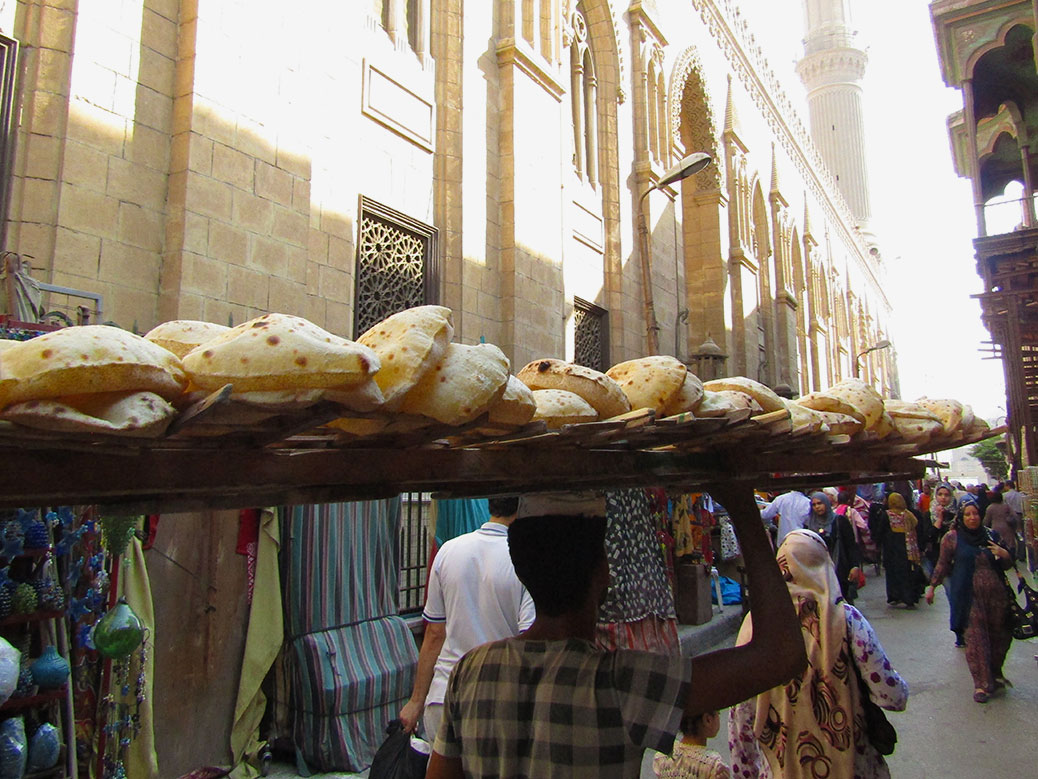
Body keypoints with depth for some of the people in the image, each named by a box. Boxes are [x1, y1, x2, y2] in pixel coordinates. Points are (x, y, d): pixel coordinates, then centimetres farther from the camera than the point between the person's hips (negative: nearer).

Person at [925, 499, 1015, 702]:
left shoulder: (991, 535, 9)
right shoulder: (952, 538, -1)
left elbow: (1007, 565, 18)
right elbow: (943, 565, 7)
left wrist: (1004, 554, -4)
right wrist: (932, 586, 5)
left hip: (996, 594, 4)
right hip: (969, 596, -3)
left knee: (1000, 635, 8)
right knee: (976, 639, -3)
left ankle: (994, 674, 30)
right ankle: (982, 684, 5)